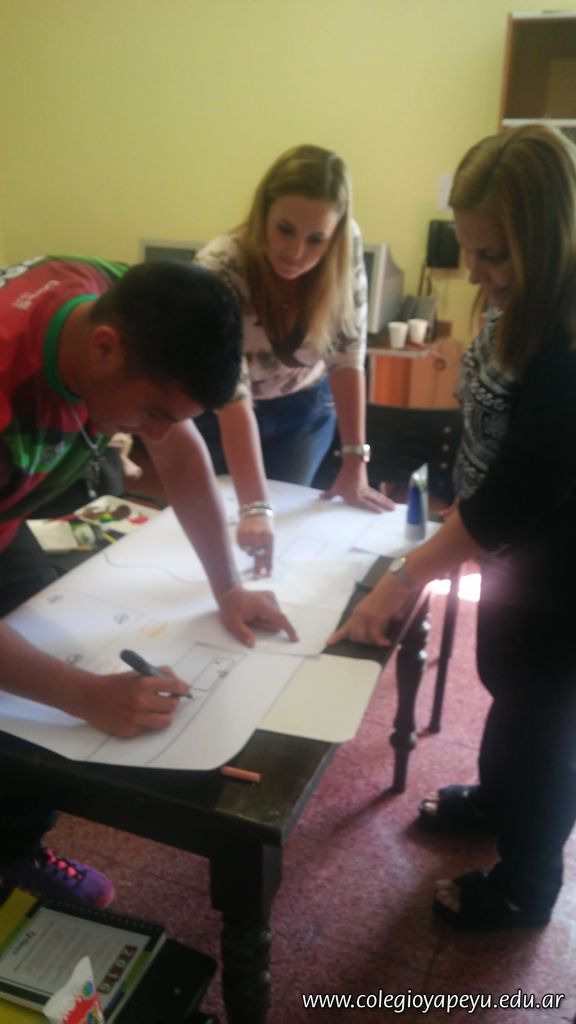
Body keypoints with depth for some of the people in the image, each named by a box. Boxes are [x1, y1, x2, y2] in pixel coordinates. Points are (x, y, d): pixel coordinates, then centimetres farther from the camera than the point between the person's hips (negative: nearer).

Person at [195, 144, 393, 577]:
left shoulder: (346, 252, -25)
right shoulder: (219, 271, -34)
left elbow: (347, 354, -19)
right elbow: (232, 394, -40)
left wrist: (355, 464, -21)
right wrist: (254, 507, -47)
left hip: (304, 408, 2)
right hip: (217, 413, -1)